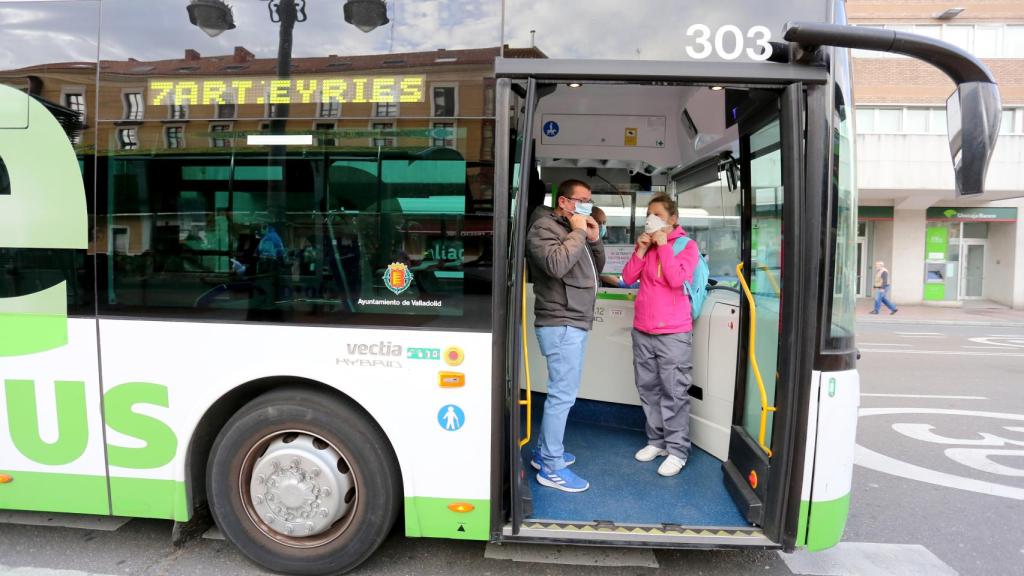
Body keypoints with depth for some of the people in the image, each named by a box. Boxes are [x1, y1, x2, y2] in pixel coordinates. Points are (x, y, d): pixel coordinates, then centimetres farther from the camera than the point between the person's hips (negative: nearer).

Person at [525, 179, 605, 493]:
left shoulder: (573, 230, 20)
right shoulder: (544, 227, -10)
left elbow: (597, 268, 21)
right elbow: (556, 265, -28)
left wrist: (594, 239, 5)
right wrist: (578, 233, -16)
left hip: (574, 323, 10)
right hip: (561, 325, -10)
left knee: (561, 392, 16)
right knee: (563, 394, -8)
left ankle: (544, 452, 28)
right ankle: (552, 468, 1)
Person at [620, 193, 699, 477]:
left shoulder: (687, 245, -3)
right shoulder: (647, 243, 13)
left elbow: (676, 279, -19)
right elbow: (628, 278, 6)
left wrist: (663, 246, -13)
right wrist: (641, 250, -5)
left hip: (673, 333, -6)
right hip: (642, 331, 6)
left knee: (674, 392, -2)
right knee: (648, 389, 11)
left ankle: (677, 450, 6)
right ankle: (657, 440, 24)